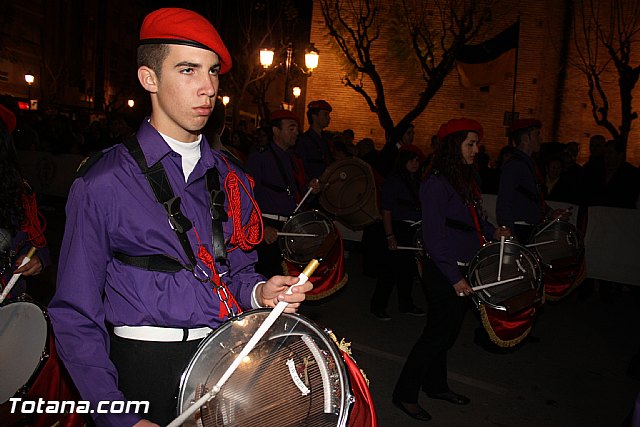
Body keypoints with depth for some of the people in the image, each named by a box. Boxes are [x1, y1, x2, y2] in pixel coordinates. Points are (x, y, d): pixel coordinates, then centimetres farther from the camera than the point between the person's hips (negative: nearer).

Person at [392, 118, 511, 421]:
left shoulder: (465, 179, 10)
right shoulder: (436, 183, -18)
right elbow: (433, 236, -21)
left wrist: (493, 232, 8)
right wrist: (454, 277, -21)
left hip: (463, 270, 8)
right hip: (443, 272, -8)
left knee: (448, 332, 19)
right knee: (437, 334, 1)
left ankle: (436, 385, 37)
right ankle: (405, 394, 16)